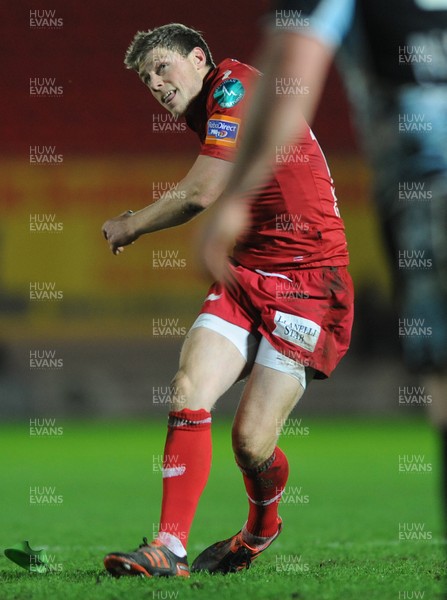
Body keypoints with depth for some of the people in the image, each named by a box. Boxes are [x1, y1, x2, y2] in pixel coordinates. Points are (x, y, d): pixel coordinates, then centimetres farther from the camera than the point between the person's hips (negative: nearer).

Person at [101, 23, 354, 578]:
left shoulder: (235, 86, -11)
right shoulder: (206, 115, 18)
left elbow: (201, 194, -16)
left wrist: (129, 227, -1)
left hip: (308, 282, -8)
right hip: (246, 276, 8)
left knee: (251, 441, -11)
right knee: (187, 394, -15)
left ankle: (262, 528, 21)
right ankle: (170, 548, -15)